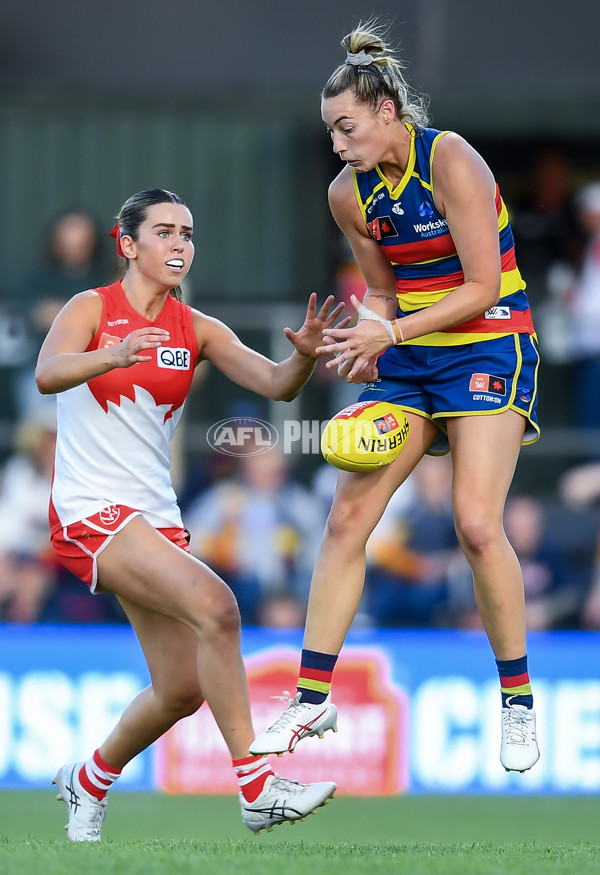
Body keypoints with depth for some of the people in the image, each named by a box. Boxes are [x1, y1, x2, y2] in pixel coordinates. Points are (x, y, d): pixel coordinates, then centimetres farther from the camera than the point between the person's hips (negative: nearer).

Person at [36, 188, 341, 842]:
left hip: (156, 518, 7)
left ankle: (88, 781, 32)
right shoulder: (91, 309, -5)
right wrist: (114, 355, -44)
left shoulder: (196, 330, 8)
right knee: (215, 605, -27)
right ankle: (255, 788, -26)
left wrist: (304, 355, -27)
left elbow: (276, 385, -4)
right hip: (88, 511, -7)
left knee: (183, 688, 5)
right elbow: (47, 374, -25)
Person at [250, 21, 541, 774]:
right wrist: (363, 341, -6)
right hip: (407, 355, 6)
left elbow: (483, 287, -18)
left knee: (476, 522, -17)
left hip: (488, 348, -6)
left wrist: (391, 332, -21)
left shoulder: (450, 163, -19)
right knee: (347, 515, -4)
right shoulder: (350, 194, 1)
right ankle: (313, 698, 2)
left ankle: (518, 702, -1)